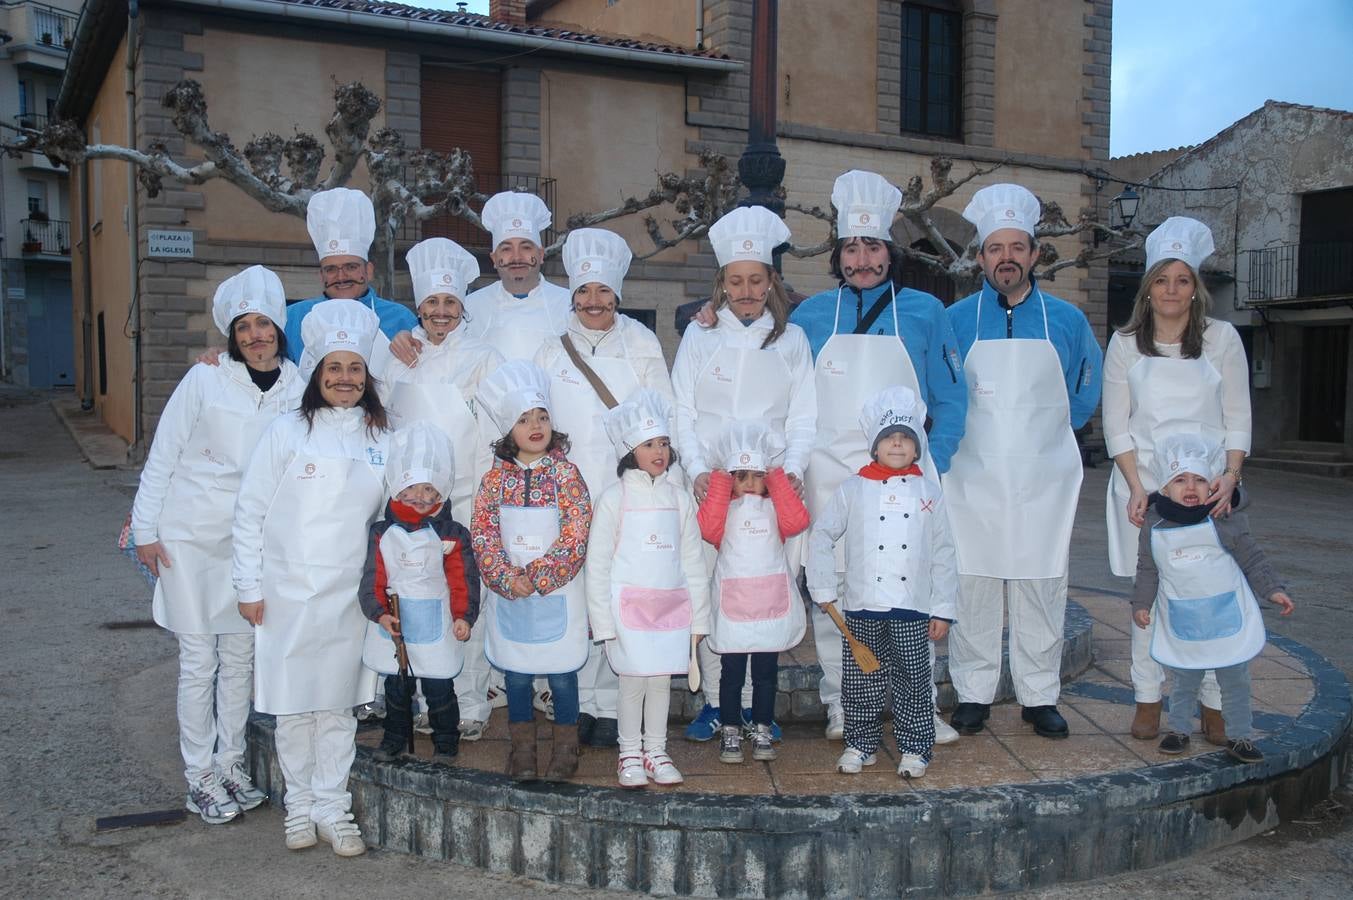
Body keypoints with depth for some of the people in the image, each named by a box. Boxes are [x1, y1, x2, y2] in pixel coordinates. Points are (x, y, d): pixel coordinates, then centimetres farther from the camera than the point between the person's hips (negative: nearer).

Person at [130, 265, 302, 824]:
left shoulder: (298, 389, -1)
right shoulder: (205, 380, -8)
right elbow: (161, 456, -4)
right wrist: (145, 529, -4)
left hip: (251, 541, 3)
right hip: (189, 536, -3)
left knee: (240, 656, 10)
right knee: (199, 659, 2)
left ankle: (230, 763, 25)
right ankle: (200, 777, 14)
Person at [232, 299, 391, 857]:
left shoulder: (382, 440, 5)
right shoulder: (285, 434, -3)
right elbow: (250, 514, -1)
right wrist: (249, 587, -3)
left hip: (349, 596, 2)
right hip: (286, 593, -1)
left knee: (337, 705, 7)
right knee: (293, 705, 6)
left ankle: (332, 808, 19)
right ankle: (300, 803, 23)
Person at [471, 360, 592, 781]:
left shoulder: (565, 473, -6)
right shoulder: (496, 476, 1)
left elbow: (576, 534, -11)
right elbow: (482, 530, -3)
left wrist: (537, 577, -16)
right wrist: (506, 578, -15)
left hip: (558, 592, -2)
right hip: (508, 593, 2)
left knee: (562, 673, 7)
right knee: (516, 673, 11)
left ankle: (566, 746, 22)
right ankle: (522, 746, 25)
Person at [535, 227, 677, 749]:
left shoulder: (642, 347, 9)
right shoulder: (552, 353, 13)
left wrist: (666, 490, -2)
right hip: (570, 495, 2)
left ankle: (610, 706, 4)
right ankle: (578, 704, 9)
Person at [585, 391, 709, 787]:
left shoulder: (679, 498, 5)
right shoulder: (613, 499, -5)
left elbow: (693, 561, 9)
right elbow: (597, 564, -4)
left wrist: (697, 616, 8)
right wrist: (603, 620, -7)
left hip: (672, 607, 3)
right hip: (629, 605, -3)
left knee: (661, 680, 10)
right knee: (633, 683, 2)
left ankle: (656, 752, 25)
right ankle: (630, 754, 19)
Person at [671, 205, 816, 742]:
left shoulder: (791, 339, 11)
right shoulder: (699, 336, 10)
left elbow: (803, 416, 8)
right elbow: (682, 412, 5)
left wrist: (793, 467, -8)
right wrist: (696, 468, -9)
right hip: (709, 484, 0)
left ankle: (755, 700, 10)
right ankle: (715, 701, 8)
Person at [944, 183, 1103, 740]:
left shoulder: (1066, 321, 6)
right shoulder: (956, 320, 4)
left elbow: (1090, 385, 20)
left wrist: (1054, 430, 13)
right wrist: (954, 438, 7)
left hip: (1043, 480, 1)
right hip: (973, 480, -1)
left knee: (1042, 587, 4)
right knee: (972, 585, 0)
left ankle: (1040, 696, 15)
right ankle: (973, 694, 12)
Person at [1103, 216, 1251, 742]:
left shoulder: (1222, 338, 5)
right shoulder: (1126, 344, 5)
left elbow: (1238, 419, 5)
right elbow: (1116, 426, 3)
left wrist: (1230, 476, -9)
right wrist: (1137, 487, -8)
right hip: (1144, 485, 0)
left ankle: (1214, 704, 6)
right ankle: (1148, 698, 11)